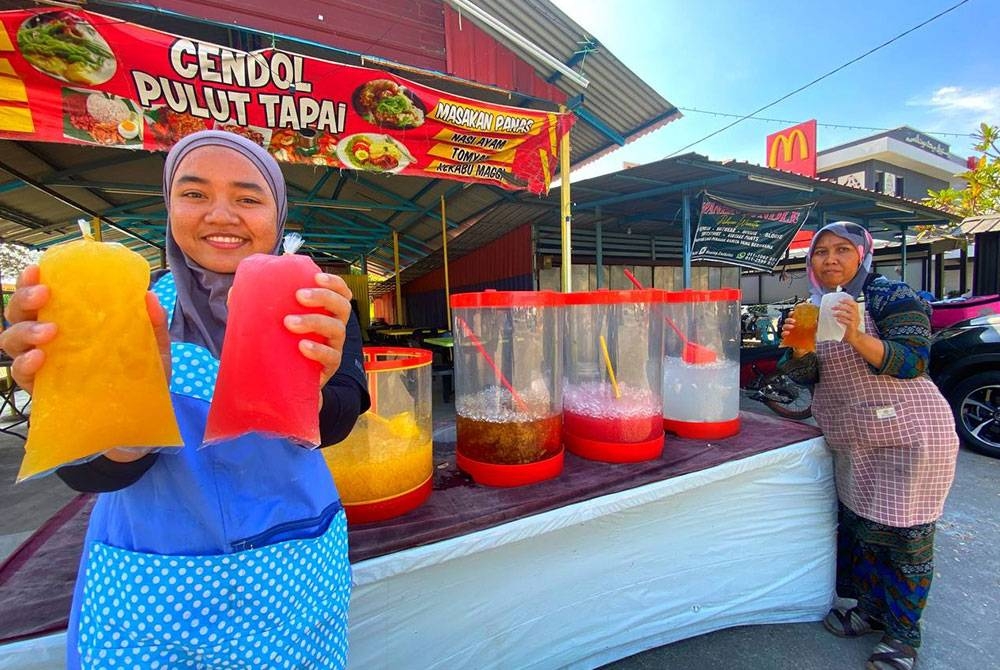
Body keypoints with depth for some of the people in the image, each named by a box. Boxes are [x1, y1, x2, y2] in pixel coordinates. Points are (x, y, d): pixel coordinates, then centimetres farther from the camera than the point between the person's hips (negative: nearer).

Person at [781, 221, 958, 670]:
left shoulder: (891, 297, -11)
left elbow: (912, 362, -19)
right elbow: (808, 375, 3)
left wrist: (857, 337, -34)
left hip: (910, 436, -6)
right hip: (852, 443, 6)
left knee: (904, 533, 4)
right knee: (855, 523, 15)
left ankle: (903, 633, 24)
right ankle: (870, 608, 36)